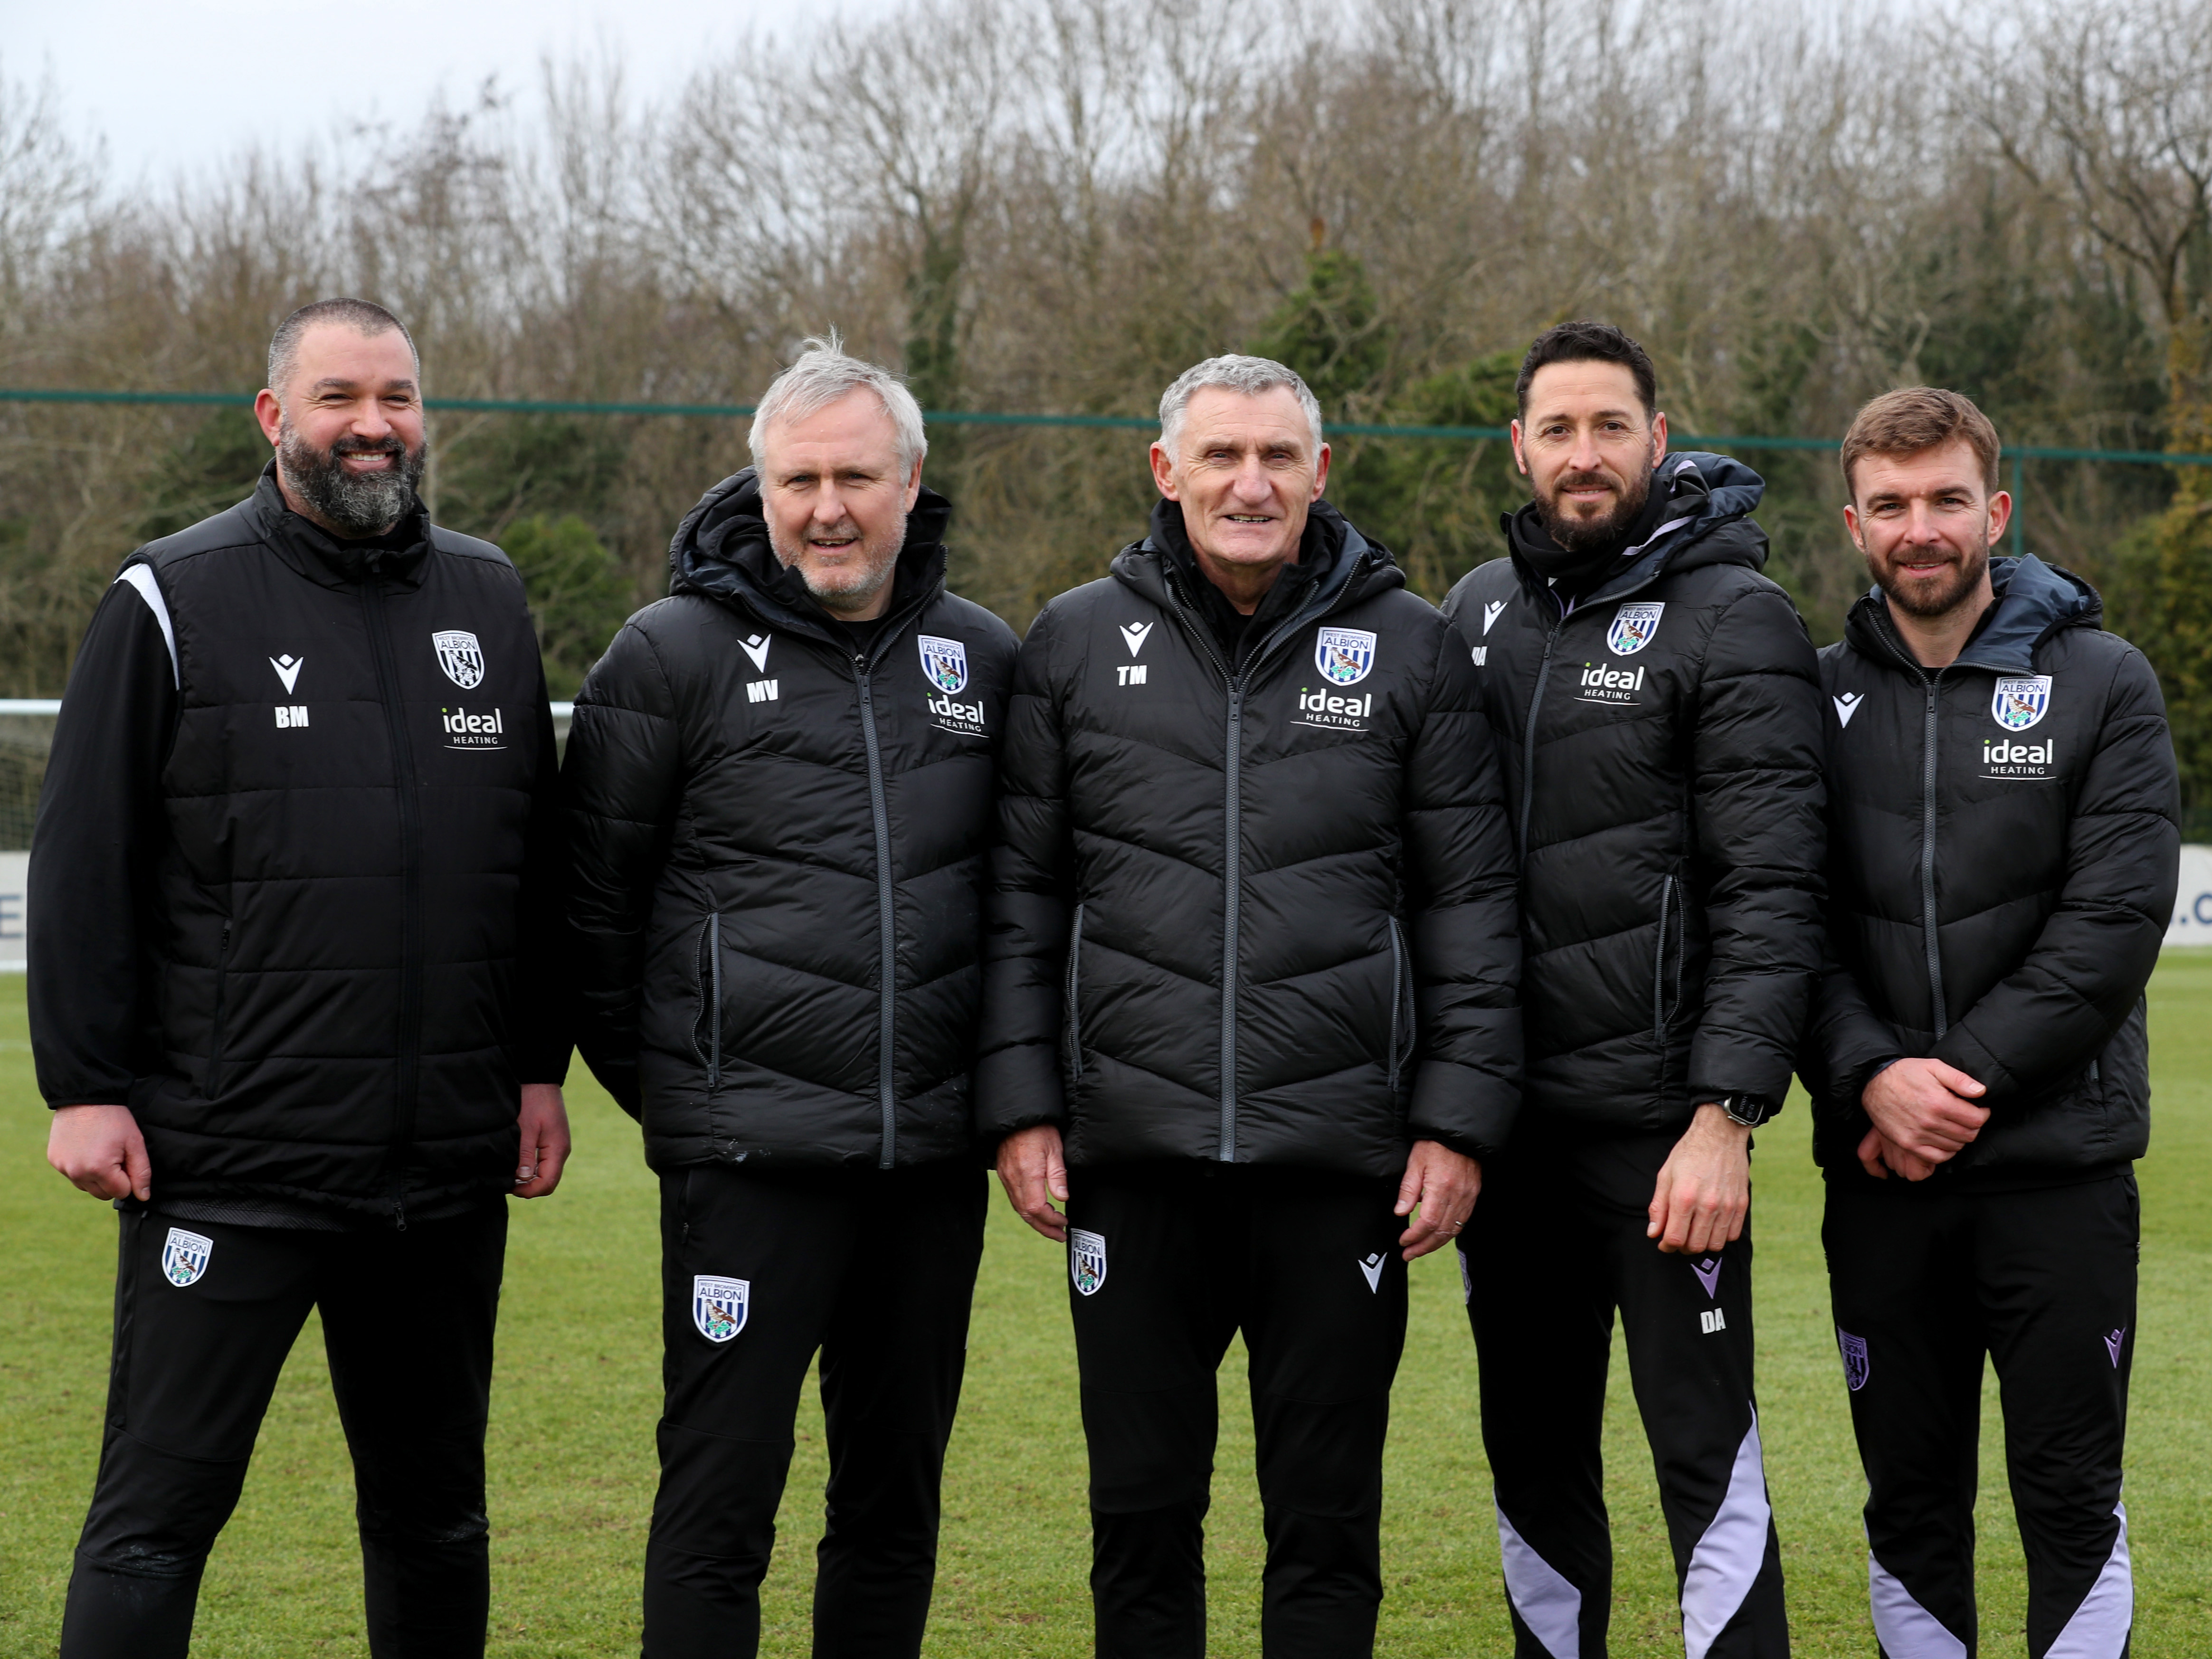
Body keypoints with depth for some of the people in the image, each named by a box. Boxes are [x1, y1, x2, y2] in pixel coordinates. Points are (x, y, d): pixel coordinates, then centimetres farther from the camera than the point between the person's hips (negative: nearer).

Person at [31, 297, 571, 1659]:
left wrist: (540, 1065, 12)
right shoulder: (177, 602, -1)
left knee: (436, 1513, 15)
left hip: (449, 1164, 4)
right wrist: (84, 1086, -8)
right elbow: (82, 864, -3)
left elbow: (539, 862, 17)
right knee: (160, 1512, -3)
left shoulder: (489, 600, 12)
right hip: (229, 1161, -4)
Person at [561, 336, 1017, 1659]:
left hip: (936, 1154, 4)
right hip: (753, 1153, -4)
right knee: (722, 1494, -3)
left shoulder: (985, 659, 9)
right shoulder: (675, 654, -2)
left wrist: (1004, 1084, 12)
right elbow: (595, 893, 3)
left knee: (898, 1497, 12)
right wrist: (663, 1079, 6)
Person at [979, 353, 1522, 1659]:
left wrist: (1460, 1118, -3)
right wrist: (1022, 1104, 1)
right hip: (1132, 1154, 1)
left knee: (1329, 1514, 6)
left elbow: (1472, 901, 4)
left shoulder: (1414, 648, 4)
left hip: (1342, 1157, -1)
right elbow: (1024, 894, 8)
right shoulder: (1077, 644, 7)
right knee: (1143, 1507, 8)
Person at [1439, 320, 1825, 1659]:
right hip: (1508, 1110, 6)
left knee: (1706, 1449, -4)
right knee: (1533, 1456, 14)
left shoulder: (1732, 618, -7)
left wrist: (1726, 1116, -19)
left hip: (1661, 1114, -6)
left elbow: (1771, 892, -12)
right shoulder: (1480, 609, 12)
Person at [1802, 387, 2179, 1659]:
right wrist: (1872, 1075, -14)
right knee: (1912, 1502, 9)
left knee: (2071, 1497, 2)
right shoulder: (1818, 698, 8)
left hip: (2060, 1163, -2)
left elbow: (2116, 919, -7)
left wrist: (1970, 1079, -13)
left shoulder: (2102, 683, 2)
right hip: (1880, 1171, 2)